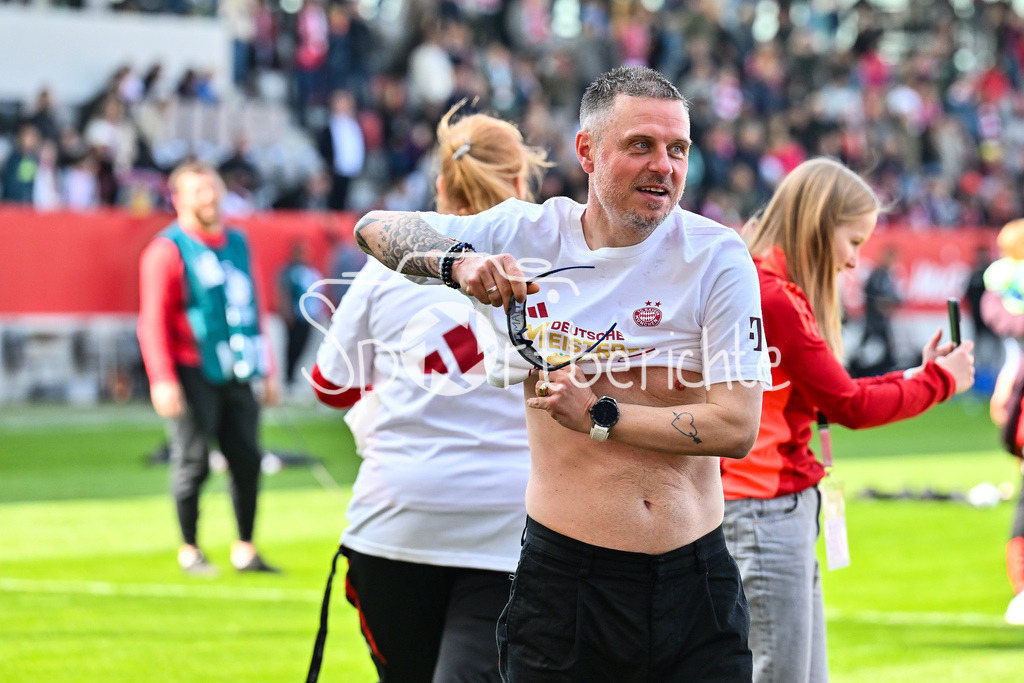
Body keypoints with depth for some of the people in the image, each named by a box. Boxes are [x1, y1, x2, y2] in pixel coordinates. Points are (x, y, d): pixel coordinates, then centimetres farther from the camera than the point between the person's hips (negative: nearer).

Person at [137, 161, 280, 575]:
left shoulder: (237, 244, 16)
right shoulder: (167, 250, -5)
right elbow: (153, 320, -9)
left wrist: (267, 370, 19)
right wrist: (162, 380, -18)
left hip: (236, 375, 6)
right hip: (193, 374, -6)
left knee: (247, 459, 3)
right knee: (192, 462, -2)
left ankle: (245, 551, 12)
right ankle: (189, 551, 10)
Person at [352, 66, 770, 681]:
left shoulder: (717, 256, -5)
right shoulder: (529, 234, 3)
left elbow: (737, 427, -10)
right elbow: (376, 228, 8)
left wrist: (599, 415, -14)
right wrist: (458, 263, -12)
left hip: (696, 584, 0)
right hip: (564, 578, 0)